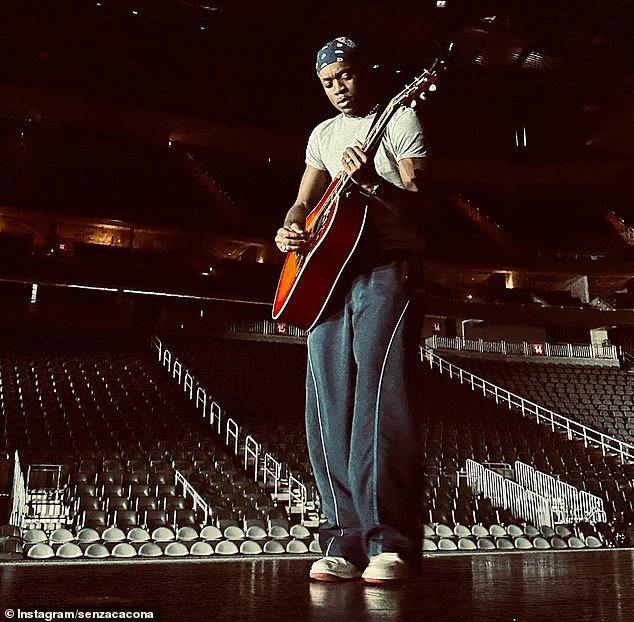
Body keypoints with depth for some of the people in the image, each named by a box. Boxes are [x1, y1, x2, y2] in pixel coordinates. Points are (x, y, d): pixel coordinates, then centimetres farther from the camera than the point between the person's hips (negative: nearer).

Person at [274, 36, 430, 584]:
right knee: (328, 408, -2)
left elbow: (418, 208, -5)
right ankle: (346, 543, 3)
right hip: (328, 273, 6)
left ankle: (391, 543, -13)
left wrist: (371, 183, -23)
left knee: (378, 396, -18)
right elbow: (305, 200, 23)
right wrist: (289, 230, 1)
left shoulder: (401, 120, 5)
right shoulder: (323, 135, 23)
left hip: (387, 267, -6)